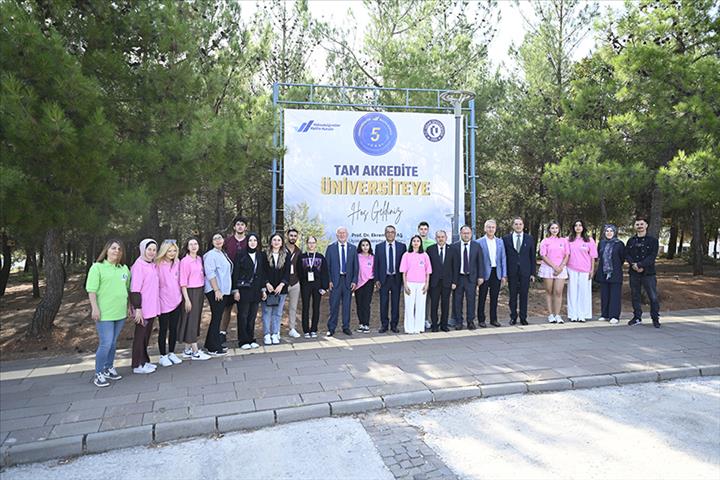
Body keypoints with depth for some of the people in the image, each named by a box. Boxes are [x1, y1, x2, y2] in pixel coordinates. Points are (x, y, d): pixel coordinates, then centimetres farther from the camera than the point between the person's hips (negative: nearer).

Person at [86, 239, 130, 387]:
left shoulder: (124, 268, 11)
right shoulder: (97, 267, -6)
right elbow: (91, 290, -11)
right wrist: (95, 308, -17)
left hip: (120, 313, 6)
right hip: (104, 313, -6)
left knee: (113, 343, 15)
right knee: (105, 344, -7)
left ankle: (109, 368, 29)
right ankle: (98, 374, 7)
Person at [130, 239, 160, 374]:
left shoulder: (153, 265, 11)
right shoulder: (138, 266, -14)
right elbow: (135, 289, -18)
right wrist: (137, 308, -21)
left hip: (153, 307, 8)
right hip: (143, 309, -8)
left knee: (147, 335, 16)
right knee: (140, 335, 2)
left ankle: (144, 361, 27)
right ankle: (138, 365, 12)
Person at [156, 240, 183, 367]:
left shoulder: (177, 263, 6)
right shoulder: (158, 265, -11)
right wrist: (157, 297, -13)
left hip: (176, 300, 5)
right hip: (164, 301, -5)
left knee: (174, 328, 12)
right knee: (163, 329, 5)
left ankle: (171, 353, 23)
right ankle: (163, 356, 15)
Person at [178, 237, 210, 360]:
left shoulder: (199, 259, 9)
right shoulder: (185, 261, -11)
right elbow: (183, 282, -13)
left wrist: (202, 292, 8)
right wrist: (186, 299, -16)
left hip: (200, 291, 7)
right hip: (190, 292, -7)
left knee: (196, 319, 11)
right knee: (191, 320, -1)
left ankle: (188, 350, 20)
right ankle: (195, 352, 3)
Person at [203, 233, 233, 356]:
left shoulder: (223, 254, 15)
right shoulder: (211, 255, -10)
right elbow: (210, 274, -18)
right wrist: (217, 290, -22)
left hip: (224, 291, 8)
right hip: (215, 291, -8)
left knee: (217, 318, 14)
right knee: (216, 318, -4)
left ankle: (210, 344, 24)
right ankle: (214, 349, 3)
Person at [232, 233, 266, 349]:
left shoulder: (261, 256, 8)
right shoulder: (240, 254, -4)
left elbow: (263, 273, 12)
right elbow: (235, 273, -6)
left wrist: (263, 289, 8)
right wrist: (235, 290, -10)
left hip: (256, 290, 4)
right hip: (243, 290, -4)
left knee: (253, 316, 9)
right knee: (243, 316, 2)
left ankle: (251, 339, 19)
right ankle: (243, 341, 11)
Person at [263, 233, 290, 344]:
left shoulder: (285, 256, 8)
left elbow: (287, 273, 3)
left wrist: (281, 284, -9)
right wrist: (267, 283, -12)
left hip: (281, 289, 2)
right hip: (268, 288, -2)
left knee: (277, 313, 5)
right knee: (267, 312, 0)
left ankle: (275, 334, 12)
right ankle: (267, 335, 8)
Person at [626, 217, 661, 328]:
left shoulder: (653, 240, 2)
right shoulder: (631, 241, 13)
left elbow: (652, 256, -8)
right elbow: (627, 254, 4)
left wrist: (640, 265, -18)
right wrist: (633, 264, -14)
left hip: (648, 272, -3)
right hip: (634, 273, 3)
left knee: (653, 297, -4)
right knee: (635, 296, 9)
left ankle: (655, 319, 7)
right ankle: (637, 317, 19)